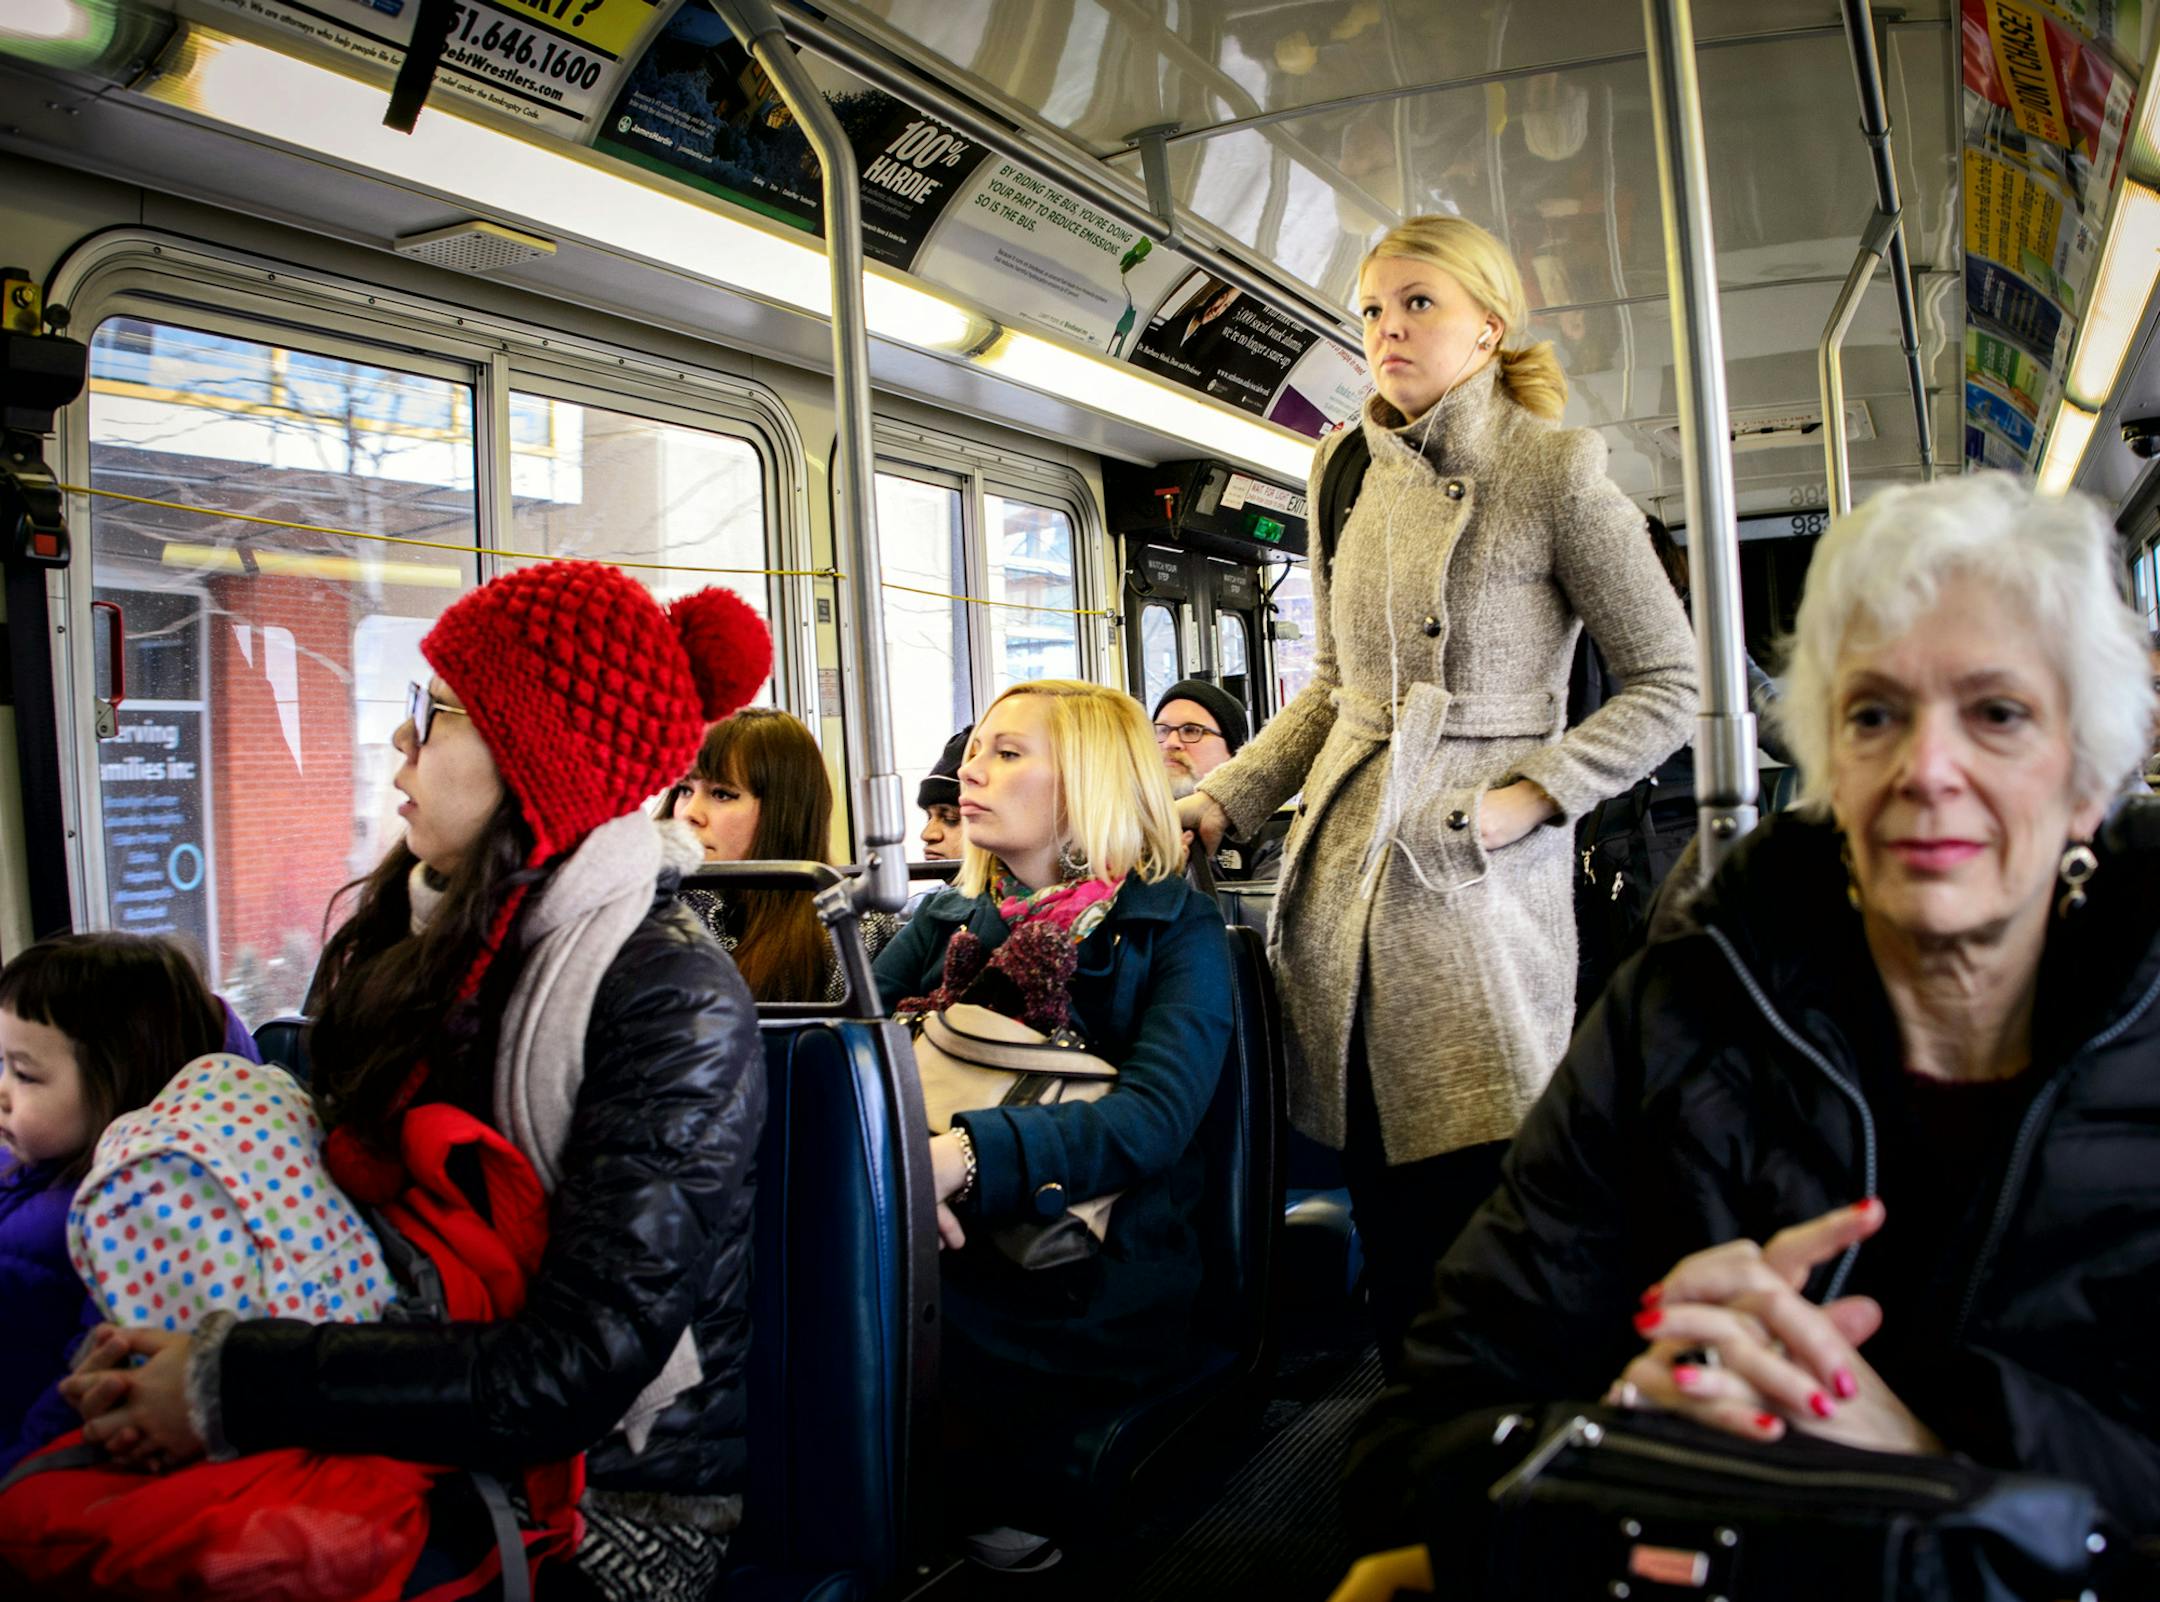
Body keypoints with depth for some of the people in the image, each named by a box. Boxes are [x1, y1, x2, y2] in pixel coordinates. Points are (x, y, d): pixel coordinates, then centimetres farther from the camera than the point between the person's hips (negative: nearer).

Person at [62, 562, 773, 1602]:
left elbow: (572, 1375, -23)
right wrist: (171, 1337, -11)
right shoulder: (404, 939, 4)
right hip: (430, 1453, 6)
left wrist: (228, 1386, -20)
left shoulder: (673, 999, -17)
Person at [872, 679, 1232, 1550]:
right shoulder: (948, 921, 17)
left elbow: (1153, 1118, -16)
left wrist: (965, 1157, -31)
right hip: (950, 1249, 5)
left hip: (1092, 1284, -4)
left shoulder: (1176, 929, 2)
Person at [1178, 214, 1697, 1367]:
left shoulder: (1553, 469, -4)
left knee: (1480, 1211, -3)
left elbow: (1670, 684, -2)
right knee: (1383, 1212, 10)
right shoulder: (1346, 472, 12)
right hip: (1345, 868, 5)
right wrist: (1225, 801, 11)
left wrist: (1532, 796, -13)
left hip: (1477, 883, -5)